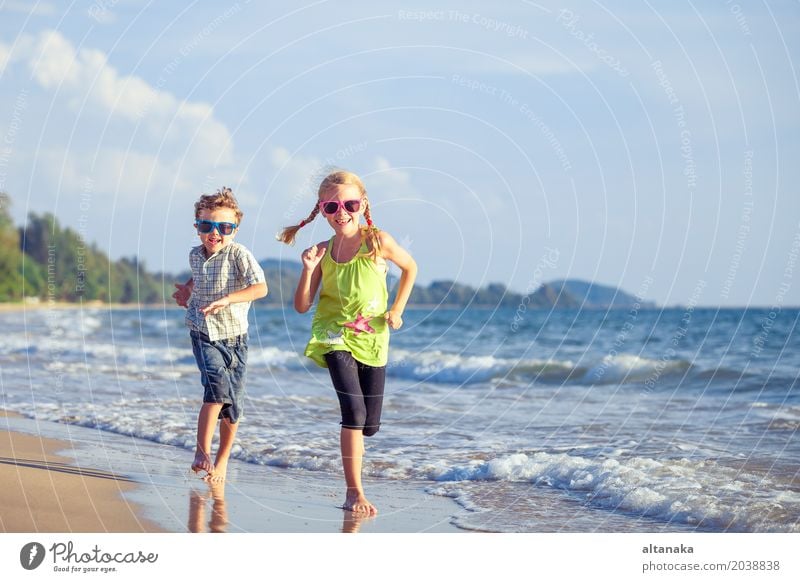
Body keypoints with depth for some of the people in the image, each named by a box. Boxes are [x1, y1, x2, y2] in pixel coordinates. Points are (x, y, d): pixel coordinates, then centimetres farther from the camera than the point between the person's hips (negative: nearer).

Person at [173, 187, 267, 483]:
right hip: (203, 333, 2)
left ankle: (222, 460, 21)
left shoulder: (238, 254, -13)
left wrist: (227, 300, -38)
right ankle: (202, 451, -19)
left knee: (232, 403, 3)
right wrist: (188, 290, 18)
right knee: (218, 384, -24)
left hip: (233, 335, -2)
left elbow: (260, 287, -28)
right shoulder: (195, 255, 5)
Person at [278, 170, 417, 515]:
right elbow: (302, 306, 0)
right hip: (335, 336, -1)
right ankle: (354, 492, -13)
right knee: (353, 410, -19)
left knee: (370, 424, 6)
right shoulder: (323, 252, -2)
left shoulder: (377, 242, -8)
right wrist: (308, 269, -14)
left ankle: (352, 449, 44)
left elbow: (410, 268, 11)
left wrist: (396, 310, 4)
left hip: (372, 338, 1)